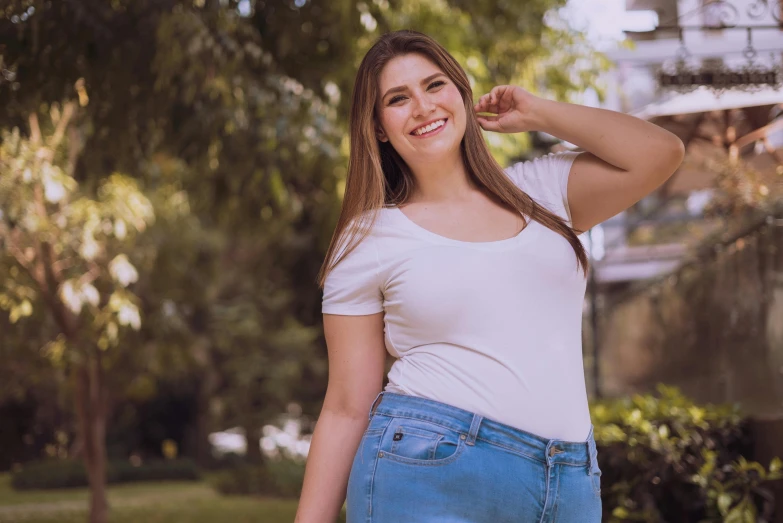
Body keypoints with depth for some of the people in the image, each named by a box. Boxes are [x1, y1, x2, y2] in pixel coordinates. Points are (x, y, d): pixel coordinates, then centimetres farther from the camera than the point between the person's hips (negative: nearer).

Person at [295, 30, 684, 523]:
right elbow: (346, 409, 3)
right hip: (426, 475, -3)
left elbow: (660, 152, -1)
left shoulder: (539, 191, 11)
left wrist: (535, 113, 9)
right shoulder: (368, 239, 3)